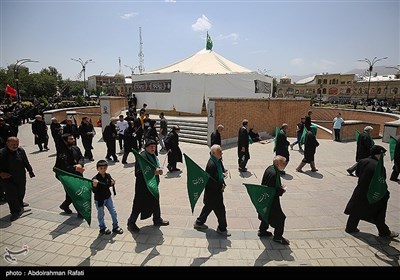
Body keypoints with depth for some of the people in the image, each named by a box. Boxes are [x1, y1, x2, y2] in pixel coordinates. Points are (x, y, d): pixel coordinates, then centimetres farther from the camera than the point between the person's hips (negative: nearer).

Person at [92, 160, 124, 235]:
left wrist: (112, 183, -11)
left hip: (108, 197, 5)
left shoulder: (108, 175, -7)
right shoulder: (95, 179, -22)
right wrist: (94, 186, -41)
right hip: (99, 199, -5)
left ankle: (115, 227, 29)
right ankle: (102, 228, 35)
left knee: (113, 212, 11)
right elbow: (94, 191, -22)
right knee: (101, 214, 14)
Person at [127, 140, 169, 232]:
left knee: (155, 202, 20)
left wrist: (158, 170, -2)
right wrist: (153, 172, -31)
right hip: (143, 186, -9)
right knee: (139, 205, 3)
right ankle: (131, 223, 22)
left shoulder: (153, 156, 8)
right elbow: (139, 172, -29)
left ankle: (157, 219, 38)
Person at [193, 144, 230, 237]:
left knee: (208, 207, 24)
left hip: (216, 191, 10)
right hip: (213, 192, -10)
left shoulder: (217, 161, 2)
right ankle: (222, 229, 25)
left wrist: (223, 183, -1)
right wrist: (220, 187, -18)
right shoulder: (211, 164, -29)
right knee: (220, 210, 5)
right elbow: (210, 181, -27)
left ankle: (199, 222, 41)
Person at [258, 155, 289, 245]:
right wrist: (282, 191, -17)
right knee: (280, 218, 5)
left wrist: (280, 186, 2)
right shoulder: (273, 173, -31)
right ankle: (278, 237, 20)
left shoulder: (270, 168, 0)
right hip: (271, 200, -10)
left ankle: (262, 231, 41)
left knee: (267, 214, 25)